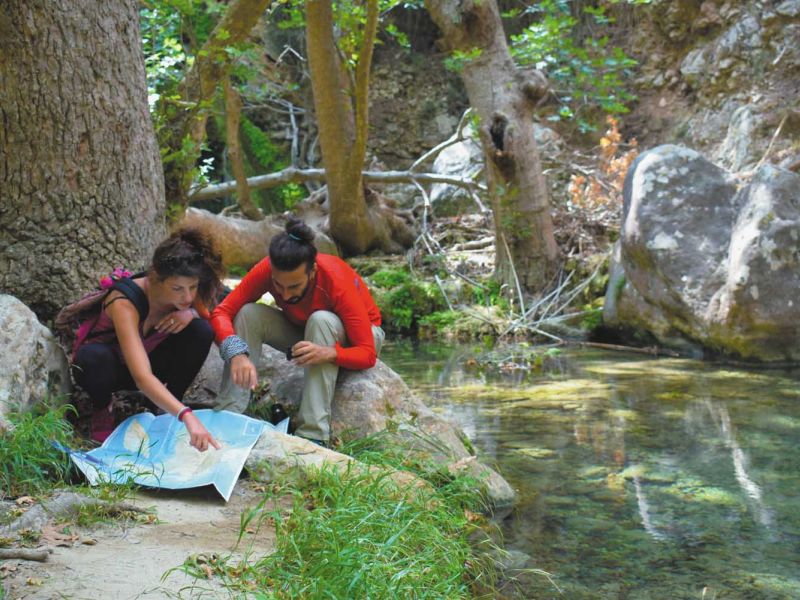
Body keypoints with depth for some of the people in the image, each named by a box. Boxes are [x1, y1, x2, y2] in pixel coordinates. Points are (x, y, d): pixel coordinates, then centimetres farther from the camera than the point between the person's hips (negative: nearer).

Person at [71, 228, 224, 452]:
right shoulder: (124, 303, -38)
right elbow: (141, 377, -49)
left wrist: (192, 313, -30)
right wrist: (187, 416, -62)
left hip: (150, 358, 4)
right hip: (109, 365, -4)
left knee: (201, 331, -23)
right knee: (94, 357, -41)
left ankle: (166, 408, -4)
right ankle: (102, 408, -6)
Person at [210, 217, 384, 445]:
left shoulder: (337, 281, -35)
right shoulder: (266, 270, -26)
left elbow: (368, 354, -32)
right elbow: (221, 313, -27)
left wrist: (329, 353, -53)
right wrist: (237, 354, -47)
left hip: (350, 338, -3)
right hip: (305, 333, 4)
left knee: (321, 320, -37)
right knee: (248, 314, -22)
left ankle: (313, 434, -37)